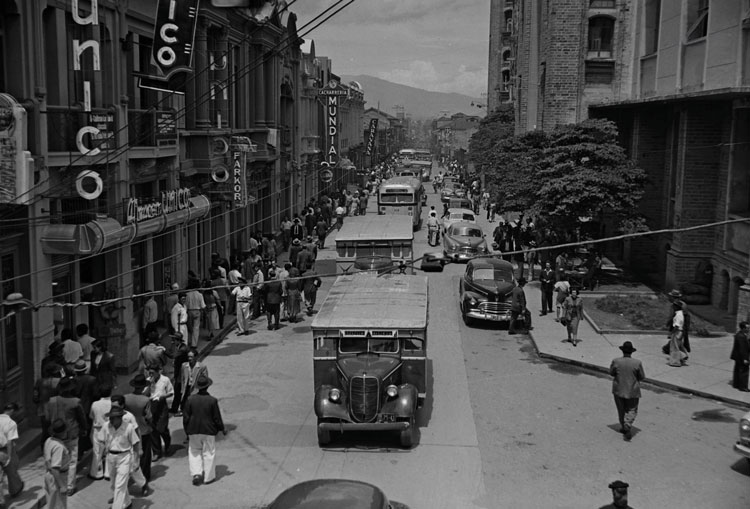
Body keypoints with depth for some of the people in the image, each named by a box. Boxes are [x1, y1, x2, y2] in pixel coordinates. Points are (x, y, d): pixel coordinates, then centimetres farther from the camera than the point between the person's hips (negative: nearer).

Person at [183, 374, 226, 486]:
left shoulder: (190, 400, -8)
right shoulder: (212, 400, -13)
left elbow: (186, 417, -2)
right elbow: (217, 418, -7)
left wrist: (187, 431, 11)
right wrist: (222, 429, 9)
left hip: (194, 431, 1)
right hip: (208, 431, -1)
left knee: (194, 452, 18)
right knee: (209, 453, 10)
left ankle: (196, 473, 5)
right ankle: (208, 477, 16)